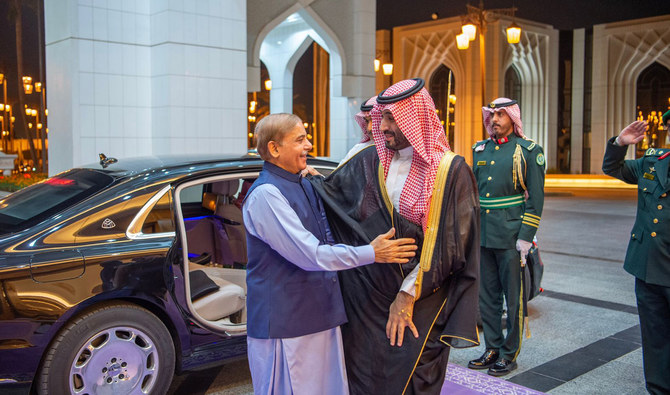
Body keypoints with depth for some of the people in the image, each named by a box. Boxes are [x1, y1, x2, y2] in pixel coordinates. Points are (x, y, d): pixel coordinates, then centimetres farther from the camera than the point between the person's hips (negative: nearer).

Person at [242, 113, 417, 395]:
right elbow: (309, 255, -23)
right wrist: (371, 253, -20)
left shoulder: (304, 185, 12)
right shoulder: (265, 194, -18)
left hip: (319, 315, 8)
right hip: (284, 322, -8)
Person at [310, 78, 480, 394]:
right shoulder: (369, 160, 3)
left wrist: (408, 295, -12)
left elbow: (447, 246, -12)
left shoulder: (450, 170, -10)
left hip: (419, 300, -3)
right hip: (367, 296, 4)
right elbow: (329, 190, 14)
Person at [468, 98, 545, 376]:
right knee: (487, 296, 12)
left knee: (513, 298, 5)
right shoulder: (480, 150, 12)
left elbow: (536, 198, -7)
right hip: (482, 236, 5)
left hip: (510, 238, -5)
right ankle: (492, 349, 25)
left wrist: (525, 238, -13)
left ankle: (509, 355, 17)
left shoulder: (528, 150, -4)